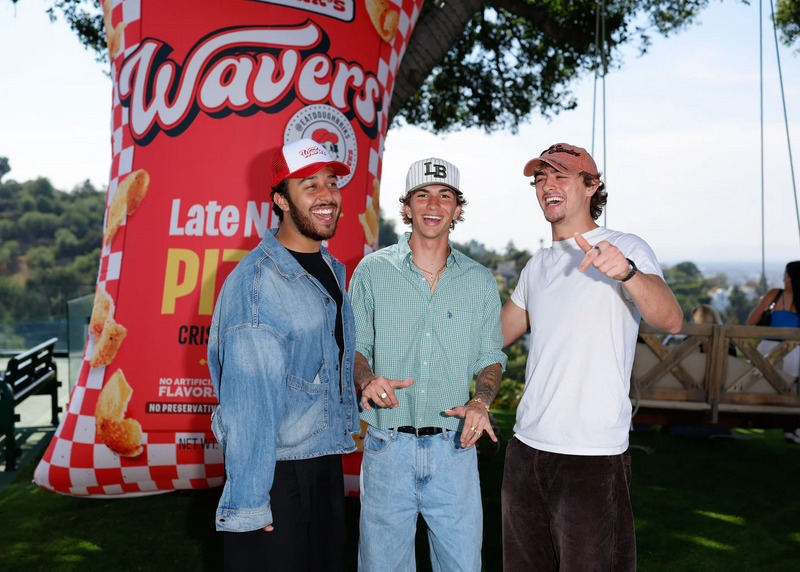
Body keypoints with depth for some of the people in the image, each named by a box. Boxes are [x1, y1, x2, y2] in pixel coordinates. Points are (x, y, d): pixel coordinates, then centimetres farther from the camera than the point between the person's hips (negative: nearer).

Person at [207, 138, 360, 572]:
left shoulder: (333, 271, 8)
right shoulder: (255, 280, -18)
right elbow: (246, 400, -21)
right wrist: (249, 500, -20)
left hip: (327, 462, 8)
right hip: (275, 471, -8)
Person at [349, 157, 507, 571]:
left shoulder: (480, 281, 6)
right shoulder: (372, 271, 2)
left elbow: (491, 357, 11)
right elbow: (354, 346, 5)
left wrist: (481, 402, -8)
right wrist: (368, 380, -16)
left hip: (454, 447, 1)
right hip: (387, 446, -1)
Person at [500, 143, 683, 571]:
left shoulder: (626, 248, -5)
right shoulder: (538, 266, 13)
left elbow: (671, 321, -22)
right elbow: (494, 335, 25)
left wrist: (627, 272, -40)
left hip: (593, 456, -6)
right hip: (527, 446, 6)